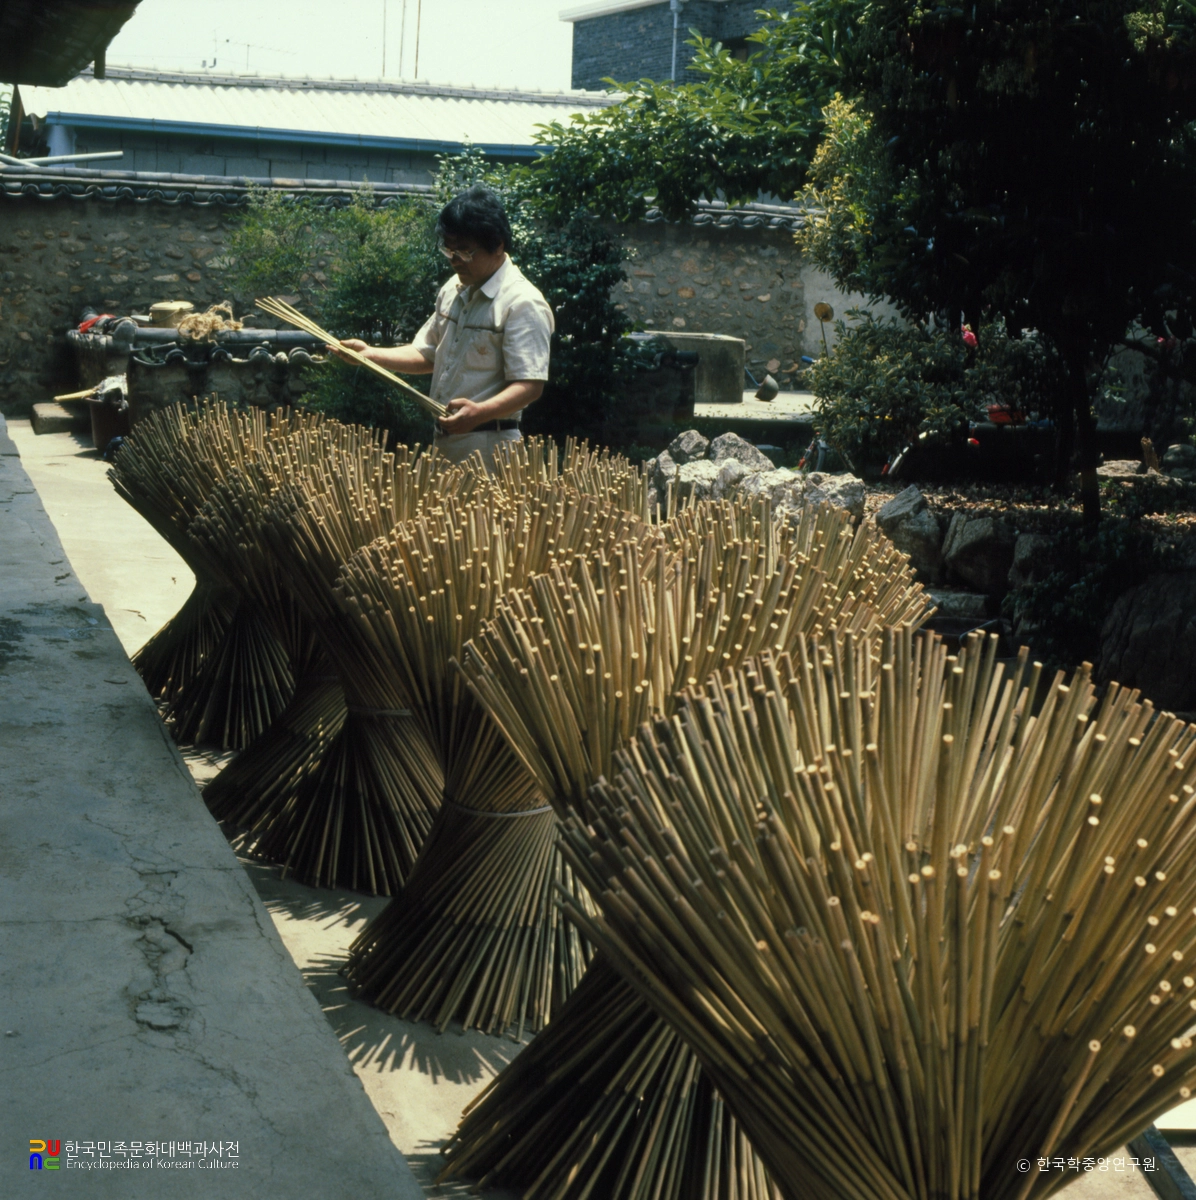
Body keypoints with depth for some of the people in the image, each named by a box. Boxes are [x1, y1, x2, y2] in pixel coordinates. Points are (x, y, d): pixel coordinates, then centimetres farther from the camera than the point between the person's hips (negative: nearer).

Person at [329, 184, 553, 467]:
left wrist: (481, 412, -37)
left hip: (487, 450, -8)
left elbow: (530, 385, -21)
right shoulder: (453, 290, 13)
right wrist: (369, 353, 9)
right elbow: (427, 355, 22)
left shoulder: (523, 304, -15)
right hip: (443, 443, 8)